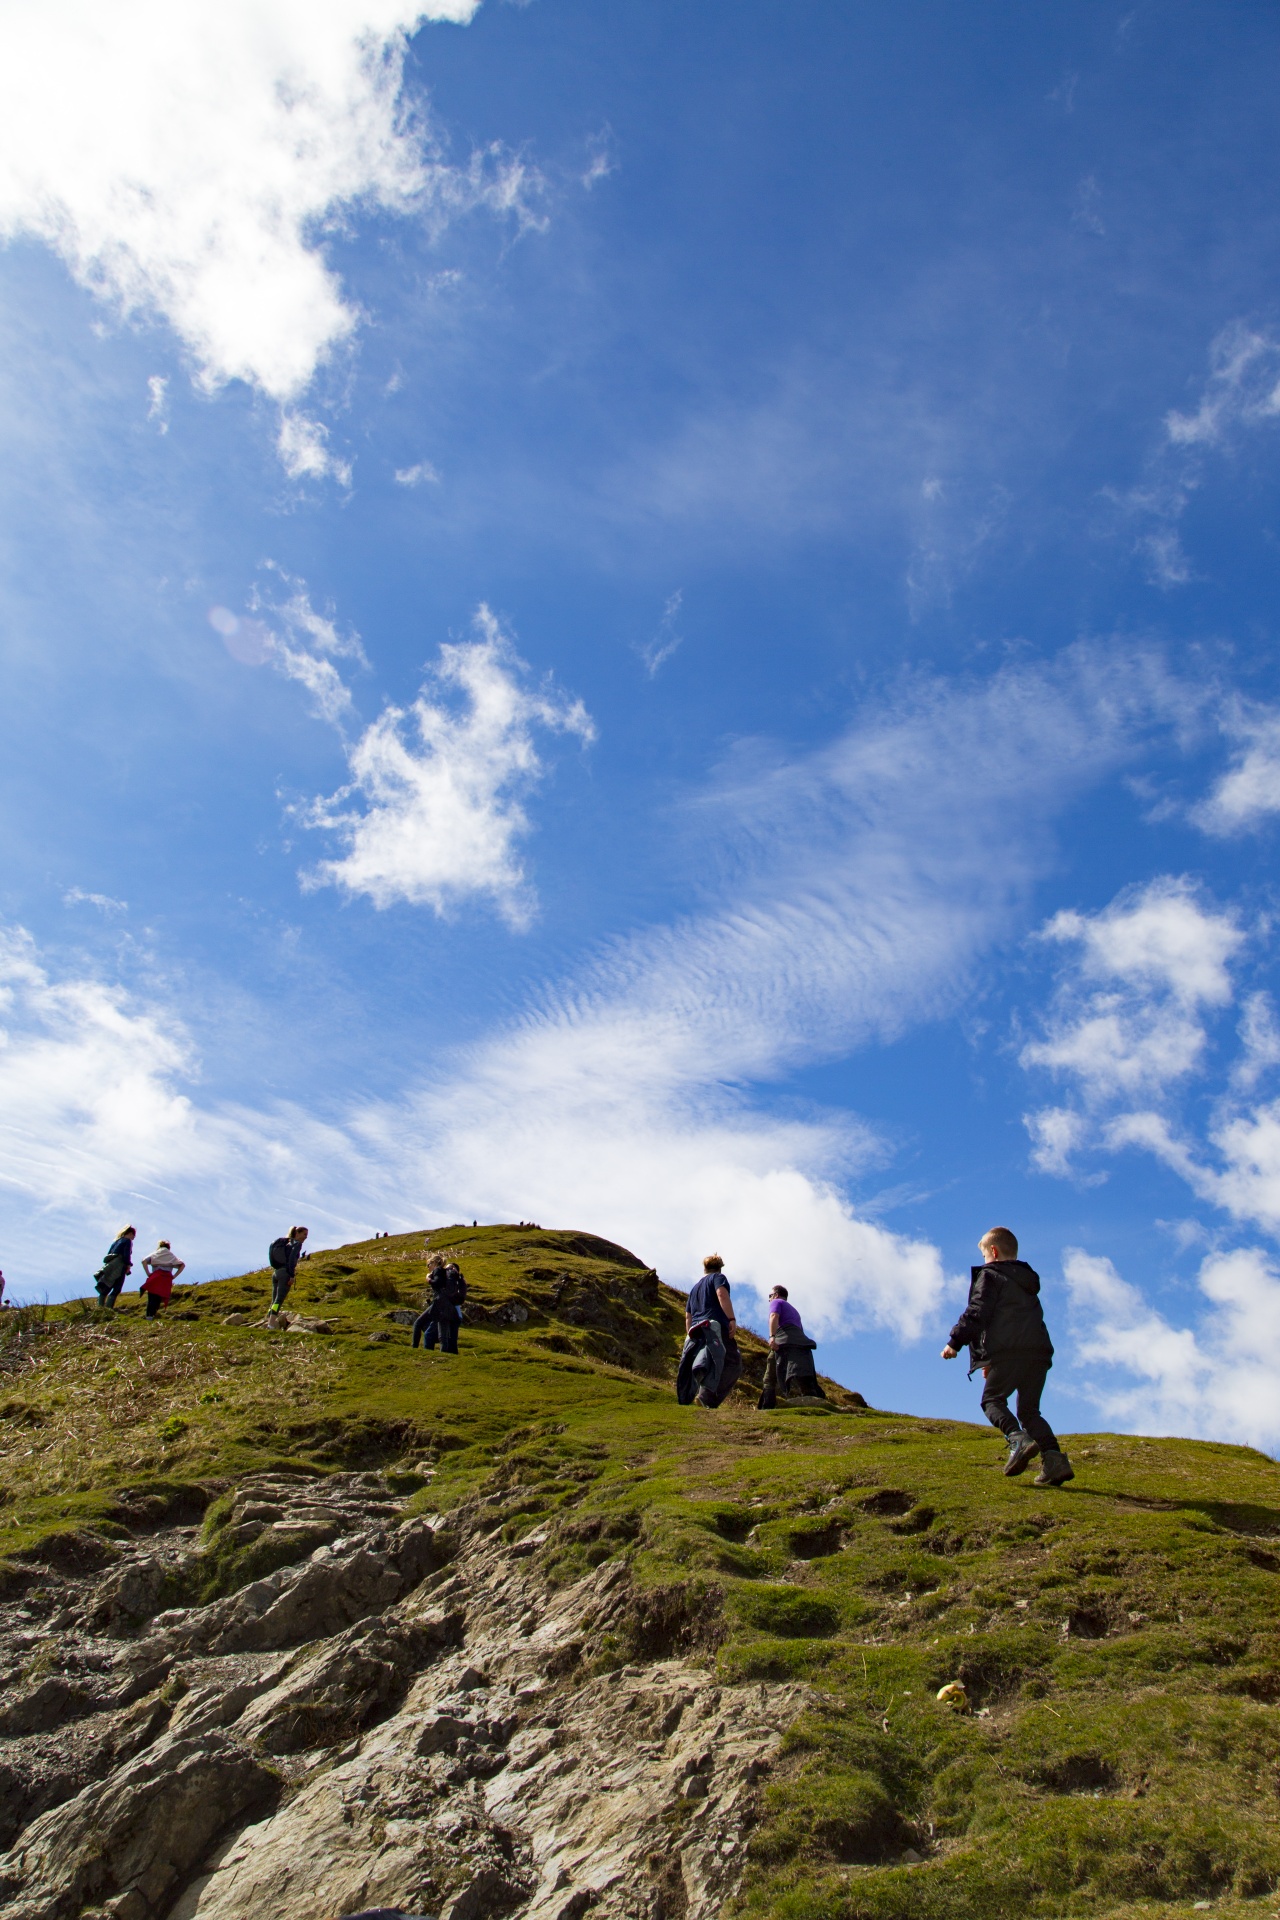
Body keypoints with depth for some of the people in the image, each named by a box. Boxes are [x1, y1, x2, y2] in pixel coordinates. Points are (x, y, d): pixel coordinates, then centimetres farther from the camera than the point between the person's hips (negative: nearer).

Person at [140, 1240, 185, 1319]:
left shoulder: (155, 1254, 17)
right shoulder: (172, 1256, 21)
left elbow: (144, 1261, -1)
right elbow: (182, 1265, 10)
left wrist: (148, 1273, 0)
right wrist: (174, 1276, 7)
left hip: (155, 1278, -1)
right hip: (167, 1279, 1)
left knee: (151, 1298, -2)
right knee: (159, 1298, 5)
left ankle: (149, 1315, -14)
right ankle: (152, 1314, -7)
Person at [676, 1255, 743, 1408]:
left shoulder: (695, 1287, 33)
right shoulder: (718, 1277, 13)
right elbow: (722, 1294, -9)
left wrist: (690, 1336, 30)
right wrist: (732, 1319, -15)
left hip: (696, 1331, 7)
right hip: (715, 1326, -7)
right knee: (732, 1365, -12)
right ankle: (708, 1397, -31)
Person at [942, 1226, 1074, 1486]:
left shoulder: (990, 1275, 5)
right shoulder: (1028, 1281, 29)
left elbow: (977, 1313, -8)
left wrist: (954, 1342, -5)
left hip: (1009, 1351, -7)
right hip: (1040, 1352, 7)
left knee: (992, 1399, 2)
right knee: (1029, 1409, 11)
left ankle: (1018, 1439, -23)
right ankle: (1053, 1458, -8)